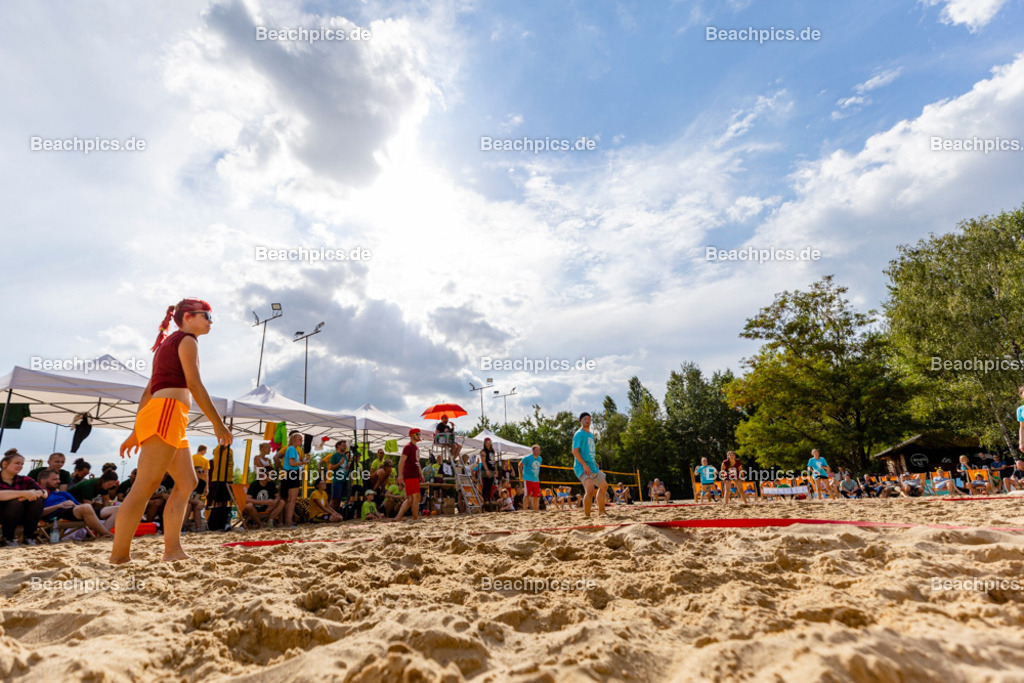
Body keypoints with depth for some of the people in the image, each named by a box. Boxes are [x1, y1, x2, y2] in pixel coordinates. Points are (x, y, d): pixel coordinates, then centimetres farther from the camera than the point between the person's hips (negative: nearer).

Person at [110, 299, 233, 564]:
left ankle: (172, 550, 2)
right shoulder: (187, 340, 1)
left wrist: (136, 432, 21)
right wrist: (218, 423, -9)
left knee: (187, 482, 7)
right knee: (146, 485, -14)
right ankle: (118, 557, -15)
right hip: (167, 411, -10)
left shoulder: (167, 344, 28)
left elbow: (148, 391, 23)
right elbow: (194, 385, -10)